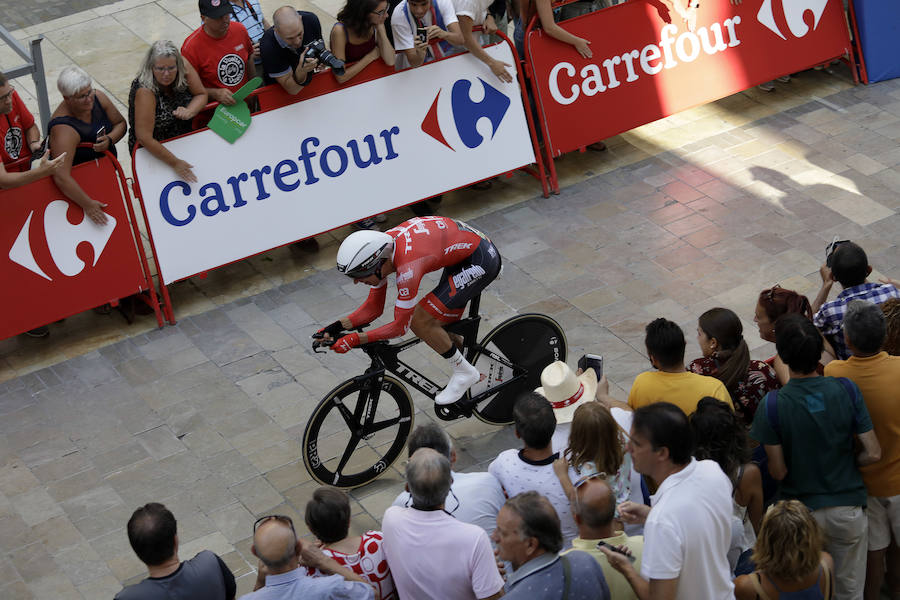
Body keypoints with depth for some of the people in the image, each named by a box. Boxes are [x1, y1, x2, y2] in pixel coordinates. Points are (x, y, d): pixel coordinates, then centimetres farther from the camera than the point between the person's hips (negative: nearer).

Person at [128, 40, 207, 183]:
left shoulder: (184, 66, -13)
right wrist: (174, 163, -30)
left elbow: (201, 95, 0)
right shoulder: (145, 90, -28)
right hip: (152, 151, -6)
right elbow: (144, 138, -29)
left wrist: (189, 112, -22)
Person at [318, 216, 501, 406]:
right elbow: (373, 308, 2)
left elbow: (400, 326, -23)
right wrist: (336, 327, -9)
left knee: (420, 321, -13)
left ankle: (464, 372, 3)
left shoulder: (407, 267, -32)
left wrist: (355, 340, -25)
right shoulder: (378, 253, -8)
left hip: (481, 260, -9)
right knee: (443, 329, 15)